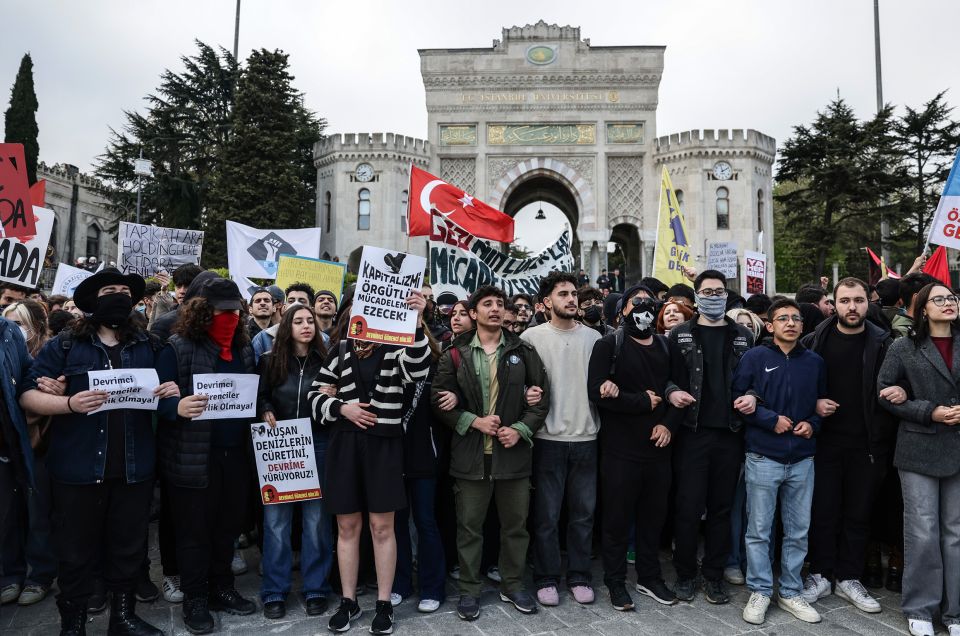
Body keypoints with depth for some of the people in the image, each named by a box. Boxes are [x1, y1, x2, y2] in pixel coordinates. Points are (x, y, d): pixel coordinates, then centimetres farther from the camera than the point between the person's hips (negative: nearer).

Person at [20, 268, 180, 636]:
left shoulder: (149, 346, 8)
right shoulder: (65, 346, -1)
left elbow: (164, 391, 18)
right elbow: (27, 396, -4)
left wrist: (171, 392, -6)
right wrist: (70, 403, -22)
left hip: (133, 467, 3)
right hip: (79, 467, -2)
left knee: (128, 548, 14)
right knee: (76, 551, 10)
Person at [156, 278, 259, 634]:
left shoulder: (244, 349, 9)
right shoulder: (178, 348, -8)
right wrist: (177, 408, -31)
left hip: (235, 454, 5)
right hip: (193, 457, -5)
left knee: (228, 525, 15)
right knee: (194, 530, 7)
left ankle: (222, 589, 32)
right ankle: (195, 600, 23)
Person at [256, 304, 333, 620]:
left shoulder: (325, 361, 1)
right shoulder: (270, 360, 2)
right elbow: (258, 396, 9)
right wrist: (266, 413, -9)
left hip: (317, 445, 0)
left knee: (316, 517, 6)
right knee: (276, 518, 5)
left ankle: (316, 588, 19)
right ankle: (274, 591, 18)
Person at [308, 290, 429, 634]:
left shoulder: (394, 347, -1)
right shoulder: (340, 350, 7)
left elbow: (418, 368, -22)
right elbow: (317, 395, 9)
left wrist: (416, 321, -31)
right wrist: (341, 407, -10)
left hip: (383, 445, -3)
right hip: (344, 445, 3)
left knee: (382, 526, 5)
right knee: (347, 526, 11)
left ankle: (384, 603, 19)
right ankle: (348, 600, 26)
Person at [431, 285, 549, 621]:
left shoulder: (523, 351, 4)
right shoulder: (456, 354, 1)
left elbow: (543, 394, 4)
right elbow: (438, 399, -2)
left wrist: (521, 429, -8)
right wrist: (473, 421, -13)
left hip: (513, 451, 1)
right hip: (472, 453, -1)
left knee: (515, 524, 13)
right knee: (469, 526, 9)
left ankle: (513, 585, 31)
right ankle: (469, 590, 24)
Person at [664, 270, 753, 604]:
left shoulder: (743, 336, 10)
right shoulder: (680, 334, 3)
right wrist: (671, 391, -17)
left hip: (730, 433, 2)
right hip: (692, 431, -2)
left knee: (722, 507, 10)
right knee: (689, 506, 2)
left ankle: (714, 574, 24)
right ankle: (685, 573, 19)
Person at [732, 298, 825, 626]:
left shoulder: (814, 362, 8)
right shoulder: (754, 357, -3)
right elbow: (739, 399, -7)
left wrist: (813, 423, -2)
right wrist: (772, 420, -13)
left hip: (802, 460, 4)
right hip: (764, 458, -3)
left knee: (798, 531, 11)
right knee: (759, 531, 4)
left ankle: (791, 592, 26)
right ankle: (759, 592, 18)